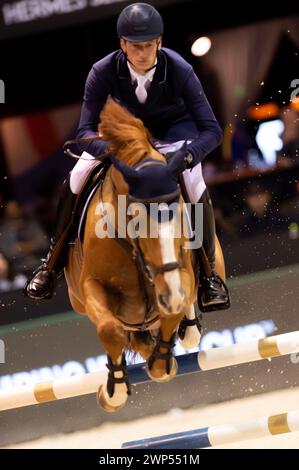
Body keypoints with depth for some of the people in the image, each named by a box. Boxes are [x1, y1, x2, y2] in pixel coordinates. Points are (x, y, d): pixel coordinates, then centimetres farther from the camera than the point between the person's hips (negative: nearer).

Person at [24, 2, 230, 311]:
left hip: (174, 126, -1)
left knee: (194, 187, -28)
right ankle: (53, 262, 0)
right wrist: (111, 149, -49)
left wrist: (188, 154, -51)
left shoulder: (180, 71, -33)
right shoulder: (104, 72, -30)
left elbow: (211, 130, -30)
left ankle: (209, 273, -8)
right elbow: (86, 130, -27)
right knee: (76, 180, -19)